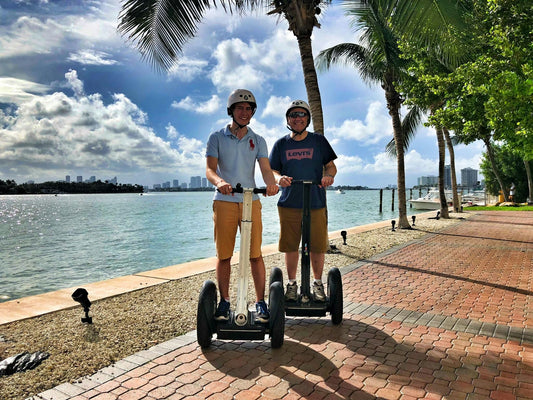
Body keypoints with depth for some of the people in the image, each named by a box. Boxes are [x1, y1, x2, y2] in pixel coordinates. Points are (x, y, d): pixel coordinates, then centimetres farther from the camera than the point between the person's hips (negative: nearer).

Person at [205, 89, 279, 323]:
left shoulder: (258, 141, 12)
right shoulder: (217, 138, 7)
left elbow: (265, 168, -1)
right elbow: (209, 169, -5)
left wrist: (271, 183, -25)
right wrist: (219, 181, -29)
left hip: (251, 201, 1)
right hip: (223, 201, -1)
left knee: (255, 254, -2)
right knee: (223, 255, 2)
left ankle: (260, 302, 9)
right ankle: (224, 302, 15)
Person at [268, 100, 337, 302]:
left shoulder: (319, 141, 9)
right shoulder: (281, 144, 11)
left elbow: (331, 165, 9)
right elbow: (272, 170, 8)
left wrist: (328, 176, -14)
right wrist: (279, 178, -15)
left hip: (316, 203, 0)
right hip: (289, 204, 1)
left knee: (317, 246, 2)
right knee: (290, 246, 4)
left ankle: (318, 283, 21)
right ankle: (292, 283, 21)